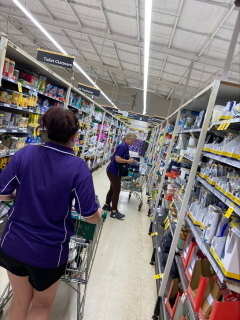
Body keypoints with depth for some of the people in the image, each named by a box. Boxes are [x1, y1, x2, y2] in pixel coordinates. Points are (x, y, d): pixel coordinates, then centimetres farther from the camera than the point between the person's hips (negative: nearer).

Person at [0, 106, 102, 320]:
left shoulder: (25, 154, -11)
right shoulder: (78, 167, -19)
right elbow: (90, 216, -17)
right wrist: (100, 213, 6)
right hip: (48, 252, -3)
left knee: (20, 300, 28)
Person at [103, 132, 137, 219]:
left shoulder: (125, 147, 10)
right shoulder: (122, 146, -20)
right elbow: (117, 159, -28)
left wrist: (131, 160, 5)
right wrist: (128, 161, -18)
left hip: (114, 171, 10)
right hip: (114, 172, -10)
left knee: (113, 189, 19)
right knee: (116, 191, -3)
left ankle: (106, 205, 34)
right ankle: (114, 212, 6)